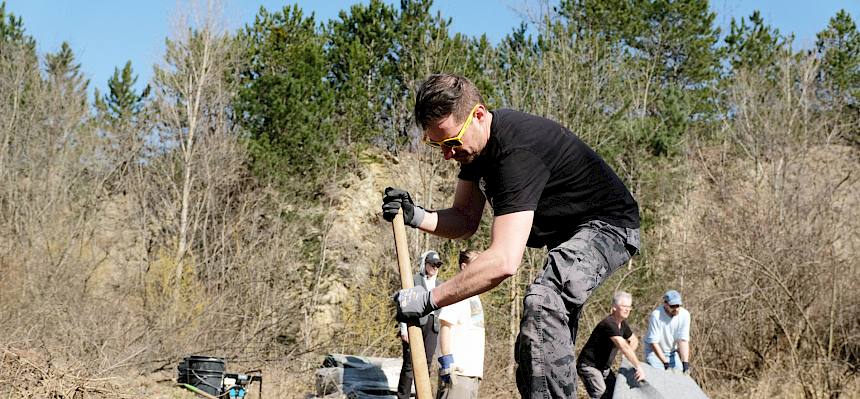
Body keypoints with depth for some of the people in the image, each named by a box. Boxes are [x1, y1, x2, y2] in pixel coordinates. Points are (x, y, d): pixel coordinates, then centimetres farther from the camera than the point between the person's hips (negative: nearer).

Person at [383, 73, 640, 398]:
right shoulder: (477, 140, -5)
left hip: (608, 225, -10)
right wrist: (416, 217, -16)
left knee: (542, 301, -36)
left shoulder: (517, 151, -34)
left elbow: (504, 262, -41)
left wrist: (429, 299, -35)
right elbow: (466, 220, 3)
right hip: (567, 233, 10)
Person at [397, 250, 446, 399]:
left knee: (426, 363, 2)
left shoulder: (439, 284, 18)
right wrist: (403, 328, -11)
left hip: (432, 327, 5)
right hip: (414, 324, -5)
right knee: (410, 363, -7)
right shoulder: (413, 280, 2)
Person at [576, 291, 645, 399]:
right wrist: (638, 367, -33)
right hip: (589, 366, -10)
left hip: (605, 368, 10)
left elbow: (634, 341, 20)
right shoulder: (609, 323, -24)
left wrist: (629, 355, 0)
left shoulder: (622, 324, 7)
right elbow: (623, 347, -32)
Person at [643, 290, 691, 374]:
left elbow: (683, 340, -16)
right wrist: (666, 363, -26)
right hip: (654, 351, -4)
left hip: (672, 351, 4)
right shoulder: (656, 315, -26)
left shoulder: (684, 314, -16)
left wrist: (685, 364, -23)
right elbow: (654, 342, -23)